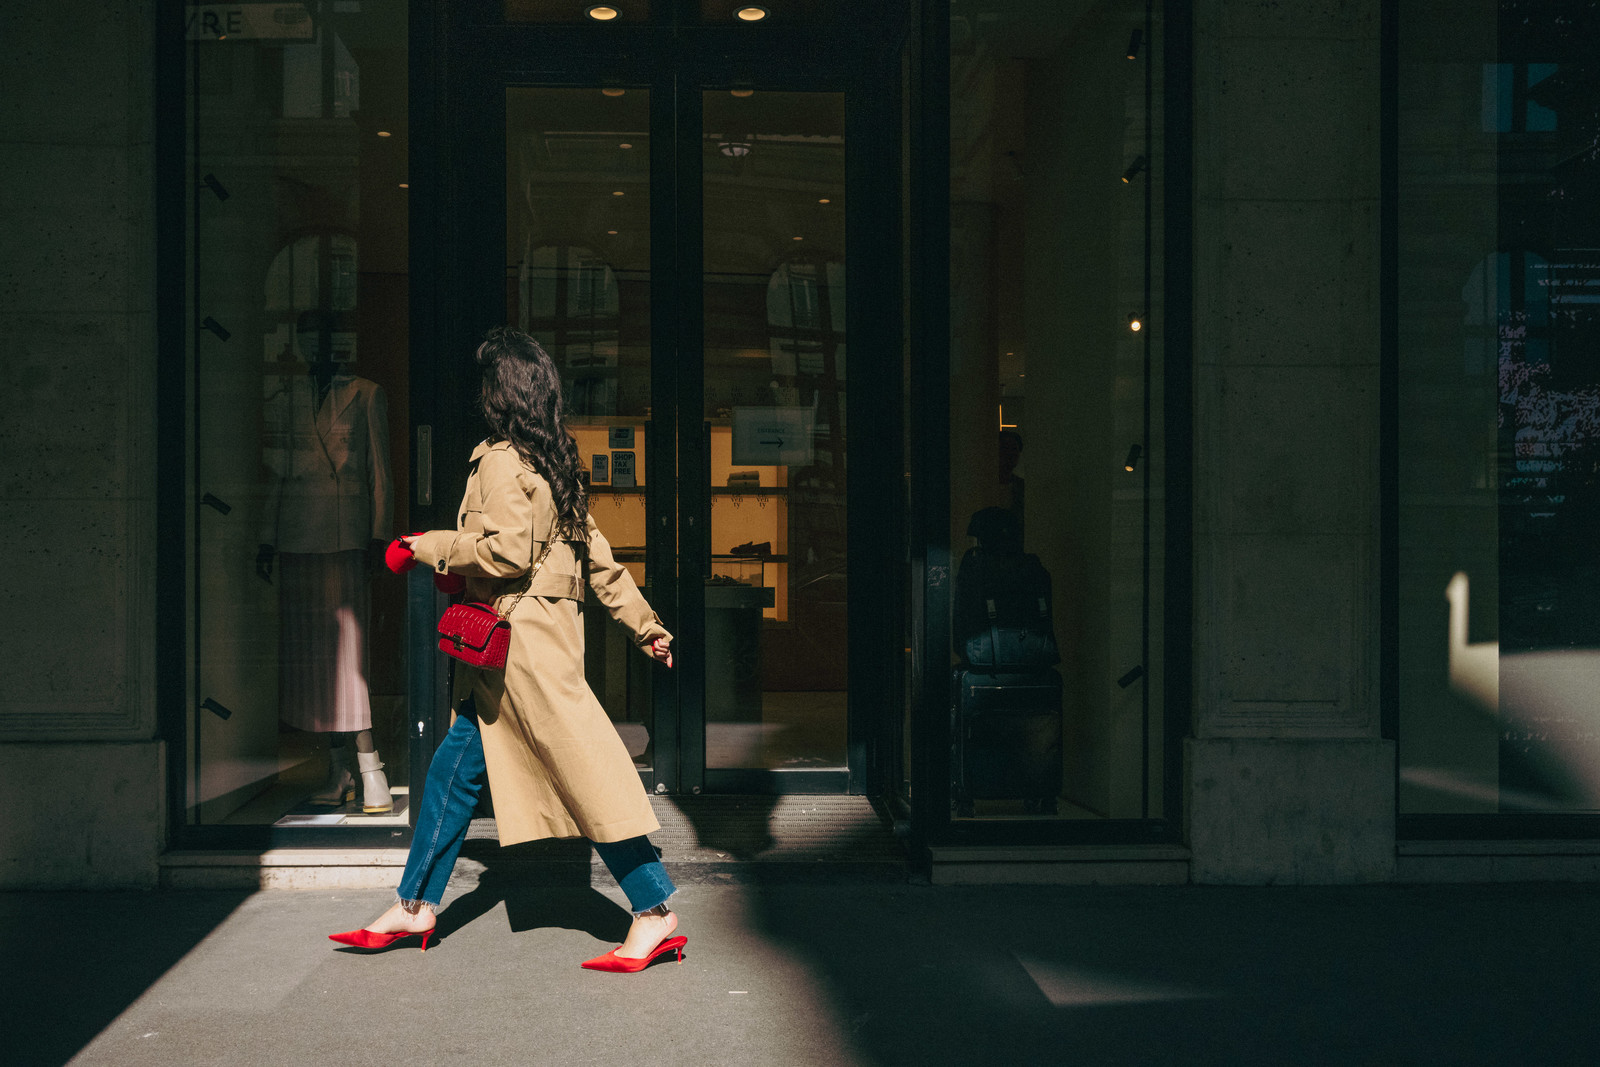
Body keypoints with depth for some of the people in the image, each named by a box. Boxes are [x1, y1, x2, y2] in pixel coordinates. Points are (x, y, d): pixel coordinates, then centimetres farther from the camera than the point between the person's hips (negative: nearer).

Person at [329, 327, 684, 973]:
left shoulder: (502, 459, -13)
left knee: (584, 772, -6)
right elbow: (596, 554, 16)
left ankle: (655, 914, 0)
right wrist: (644, 624, 19)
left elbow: (507, 551, -22)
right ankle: (415, 907, 22)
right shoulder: (553, 460, 13)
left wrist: (431, 547, -6)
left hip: (520, 642, -10)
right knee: (455, 765, 13)